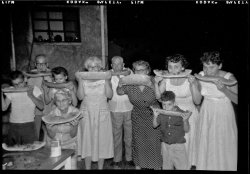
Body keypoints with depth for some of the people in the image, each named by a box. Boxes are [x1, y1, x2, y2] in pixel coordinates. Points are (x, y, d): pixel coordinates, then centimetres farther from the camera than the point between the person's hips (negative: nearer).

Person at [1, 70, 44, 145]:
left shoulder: (34, 89, 2)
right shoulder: (10, 91, 7)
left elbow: (41, 107, -6)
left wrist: (31, 95, -14)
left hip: (29, 126, -2)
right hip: (13, 126, 2)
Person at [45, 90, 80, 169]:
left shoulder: (75, 111, -18)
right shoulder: (52, 112, -17)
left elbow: (72, 135, -13)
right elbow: (51, 136, -12)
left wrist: (74, 126, -32)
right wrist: (50, 128, -32)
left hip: (69, 144, 0)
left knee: (72, 166, -9)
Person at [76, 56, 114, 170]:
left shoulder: (105, 78, 1)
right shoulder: (84, 79, 3)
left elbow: (109, 95, -10)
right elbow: (80, 97, -7)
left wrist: (106, 81, -16)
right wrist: (80, 81, -13)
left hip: (102, 113, 0)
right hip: (86, 113, 1)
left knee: (101, 139, 5)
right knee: (87, 139, 6)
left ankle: (100, 167, 19)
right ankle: (87, 167, 20)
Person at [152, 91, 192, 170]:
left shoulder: (181, 114, -14)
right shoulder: (161, 114, -6)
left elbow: (186, 130, -11)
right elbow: (155, 125, 2)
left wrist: (185, 120, -29)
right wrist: (155, 116, -15)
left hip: (178, 145, -3)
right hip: (165, 145, 3)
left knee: (183, 167, 6)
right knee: (167, 167, 20)